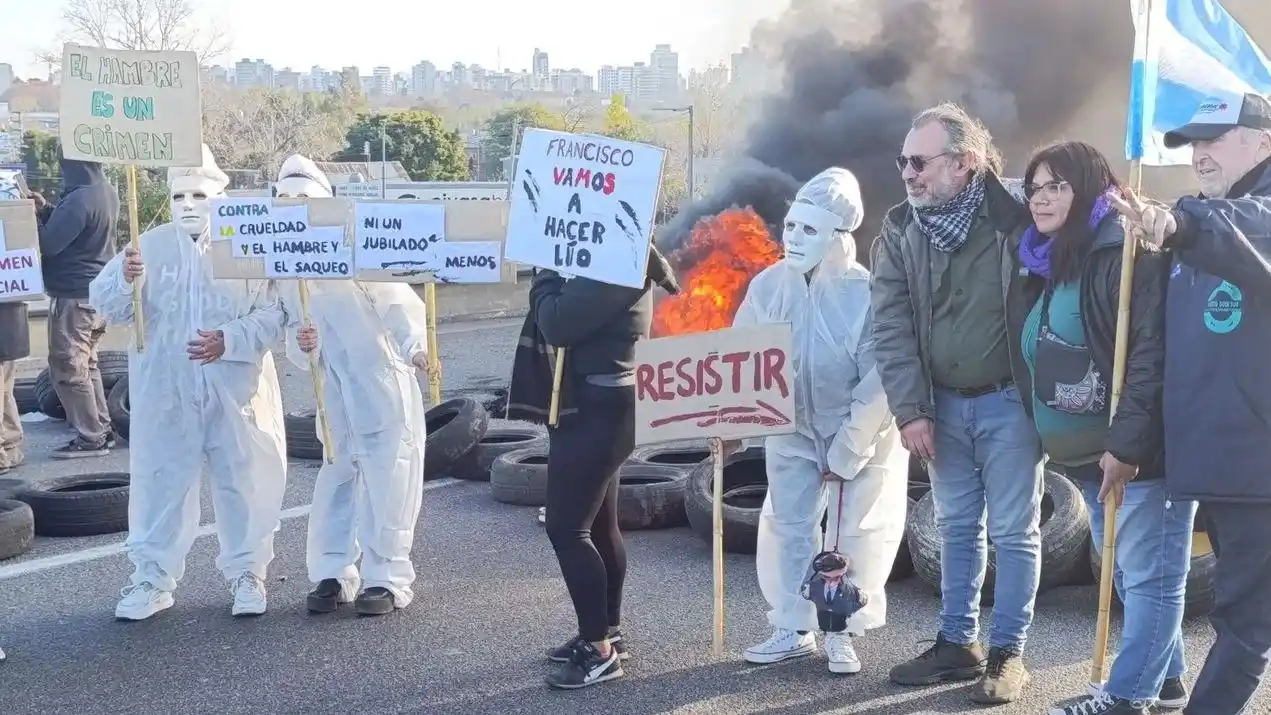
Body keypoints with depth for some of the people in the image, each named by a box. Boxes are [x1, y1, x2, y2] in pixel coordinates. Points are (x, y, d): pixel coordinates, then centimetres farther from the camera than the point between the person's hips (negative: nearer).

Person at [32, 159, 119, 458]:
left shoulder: (79, 199, -23)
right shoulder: (107, 192, 8)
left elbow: (48, 244, -21)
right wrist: (46, 209, 4)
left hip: (74, 297, -10)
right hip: (98, 293, 10)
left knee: (68, 369, -1)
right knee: (85, 364, 19)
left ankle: (90, 438, 2)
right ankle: (102, 429, 22)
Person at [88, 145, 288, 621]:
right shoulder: (150, 247, 5)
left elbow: (272, 315, -4)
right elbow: (108, 308, 1)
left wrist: (228, 341, -20)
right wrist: (124, 280, -21)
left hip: (236, 390, -1)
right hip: (166, 390, 1)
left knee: (244, 481, 7)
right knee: (159, 481, 5)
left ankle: (247, 573, 23)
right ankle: (152, 578, 16)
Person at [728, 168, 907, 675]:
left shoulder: (865, 294, -24)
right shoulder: (769, 285, -13)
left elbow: (878, 385, -21)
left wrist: (847, 452, -17)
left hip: (861, 436, -4)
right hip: (792, 430, 4)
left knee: (853, 537, 5)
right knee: (787, 527, 9)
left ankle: (842, 635, 20)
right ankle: (793, 629, 23)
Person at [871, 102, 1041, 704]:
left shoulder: (1015, 222, -15)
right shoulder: (899, 231, -3)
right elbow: (892, 327, -5)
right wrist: (911, 410, -10)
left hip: (1008, 401, -4)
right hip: (943, 402, 4)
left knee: (1013, 532, 5)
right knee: (956, 528, 13)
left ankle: (1007, 652, 14)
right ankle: (957, 642, 23)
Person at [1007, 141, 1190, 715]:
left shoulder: (1127, 254, -14)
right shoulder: (1049, 265, 15)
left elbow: (1151, 355, -23)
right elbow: (1039, 361, 21)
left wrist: (1127, 443, -26)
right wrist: (1053, 440, 16)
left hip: (1141, 451, -10)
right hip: (1090, 454, 10)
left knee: (1149, 575, -1)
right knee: (1129, 574, 17)